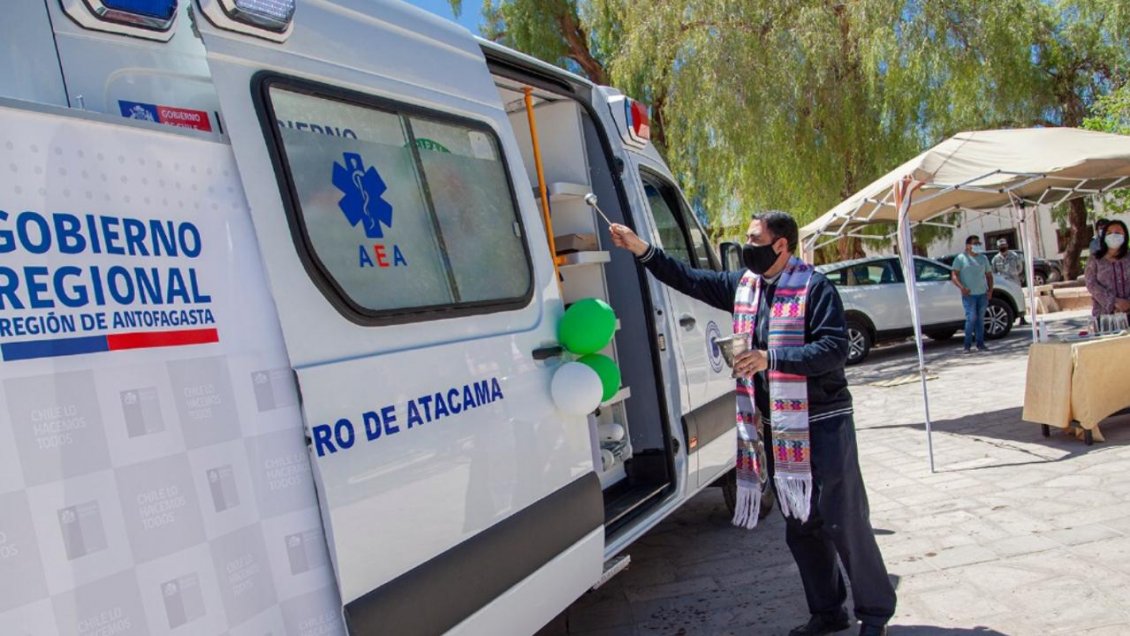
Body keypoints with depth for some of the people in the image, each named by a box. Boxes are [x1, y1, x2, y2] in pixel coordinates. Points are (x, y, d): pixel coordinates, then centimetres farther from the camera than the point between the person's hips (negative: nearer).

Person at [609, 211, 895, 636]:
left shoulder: (814, 287, -12)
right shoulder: (743, 285, 9)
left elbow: (835, 348, -20)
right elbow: (690, 280, 12)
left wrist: (771, 358, -27)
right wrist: (641, 250, 4)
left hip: (822, 424, -7)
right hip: (775, 426, 7)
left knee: (844, 522, 0)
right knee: (799, 525, 15)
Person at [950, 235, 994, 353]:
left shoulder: (983, 258, 15)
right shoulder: (961, 258, -1)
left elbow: (989, 275, 20)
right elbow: (954, 275, -7)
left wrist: (990, 289, 5)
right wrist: (962, 287, -22)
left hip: (982, 294, 5)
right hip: (969, 294, -5)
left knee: (980, 319, 8)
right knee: (971, 318, -12)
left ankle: (980, 344, 13)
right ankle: (967, 345, -5)